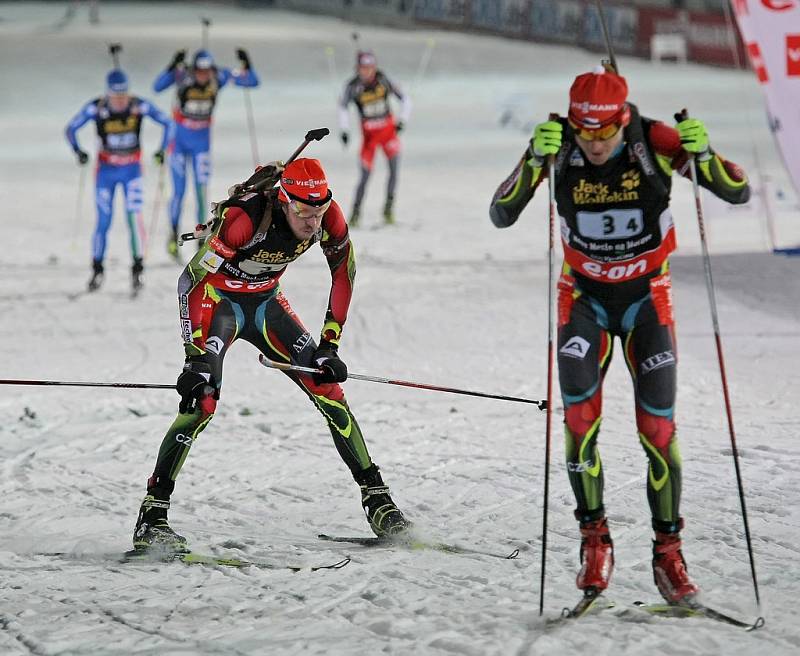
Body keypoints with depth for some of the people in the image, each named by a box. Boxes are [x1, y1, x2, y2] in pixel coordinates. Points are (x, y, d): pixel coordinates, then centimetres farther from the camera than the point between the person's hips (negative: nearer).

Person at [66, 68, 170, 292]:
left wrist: (162, 150, -12)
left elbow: (166, 122, -2)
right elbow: (71, 129, -5)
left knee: (134, 215, -14)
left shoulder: (140, 106, -15)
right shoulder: (96, 108, -16)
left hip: (132, 169, 0)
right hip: (106, 170, 0)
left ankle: (137, 269, -7)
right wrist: (78, 151, -21)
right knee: (104, 221, 0)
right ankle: (97, 269, 17)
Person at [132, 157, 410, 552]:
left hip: (265, 303, 5)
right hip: (214, 298, -5)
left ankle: (376, 500, 4)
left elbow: (344, 274, -2)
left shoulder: (328, 217, -19)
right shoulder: (246, 217, -35)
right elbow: (196, 280, -31)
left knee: (327, 386, -5)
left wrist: (329, 346, -5)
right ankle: (152, 517, -21)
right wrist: (197, 357, -38)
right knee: (201, 400, -23)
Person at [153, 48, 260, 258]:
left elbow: (252, 81, -11)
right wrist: (173, 66, -48)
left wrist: (246, 65, -28)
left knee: (202, 189, -1)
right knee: (179, 190, 0)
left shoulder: (219, 77, -13)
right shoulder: (182, 75, -20)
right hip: (179, 139, -2)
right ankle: (174, 235, 16)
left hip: (202, 140, 2)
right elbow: (157, 86, -36)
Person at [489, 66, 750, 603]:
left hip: (646, 296, 0)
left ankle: (668, 551, 6)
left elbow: (739, 193, -19)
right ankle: (594, 537, -4)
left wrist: (702, 153, -39)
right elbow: (501, 216, -22)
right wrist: (535, 160, -38)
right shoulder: (558, 147, -17)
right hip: (585, 296, 0)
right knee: (580, 415, -18)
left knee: (658, 425, -6)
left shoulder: (656, 142, -20)